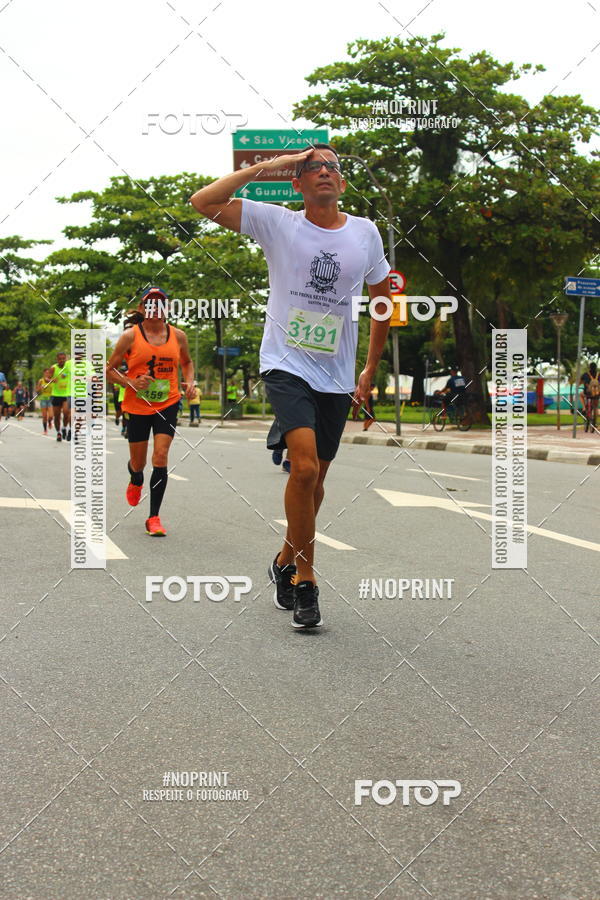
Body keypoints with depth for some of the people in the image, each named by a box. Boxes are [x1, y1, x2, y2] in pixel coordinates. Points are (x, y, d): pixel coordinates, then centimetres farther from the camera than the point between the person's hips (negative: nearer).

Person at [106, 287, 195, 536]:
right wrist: (131, 382, -18)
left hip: (167, 404, 1)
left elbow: (187, 362, 21)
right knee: (138, 462, 10)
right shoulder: (130, 336, -7)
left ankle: (154, 518, -3)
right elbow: (109, 370, -1)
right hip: (137, 406, -1)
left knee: (161, 456, -12)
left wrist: (189, 382, 2)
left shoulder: (178, 336, 2)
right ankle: (136, 482, 50)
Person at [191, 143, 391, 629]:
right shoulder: (278, 223, -1)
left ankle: (286, 561, 34)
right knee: (305, 466, -21)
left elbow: (383, 301, 18)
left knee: (315, 477, 10)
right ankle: (304, 579, -7)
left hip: (337, 376, 4)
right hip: (287, 365, -4)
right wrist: (266, 167, -9)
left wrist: (370, 371, 15)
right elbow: (204, 202, -9)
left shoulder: (365, 232, 7)